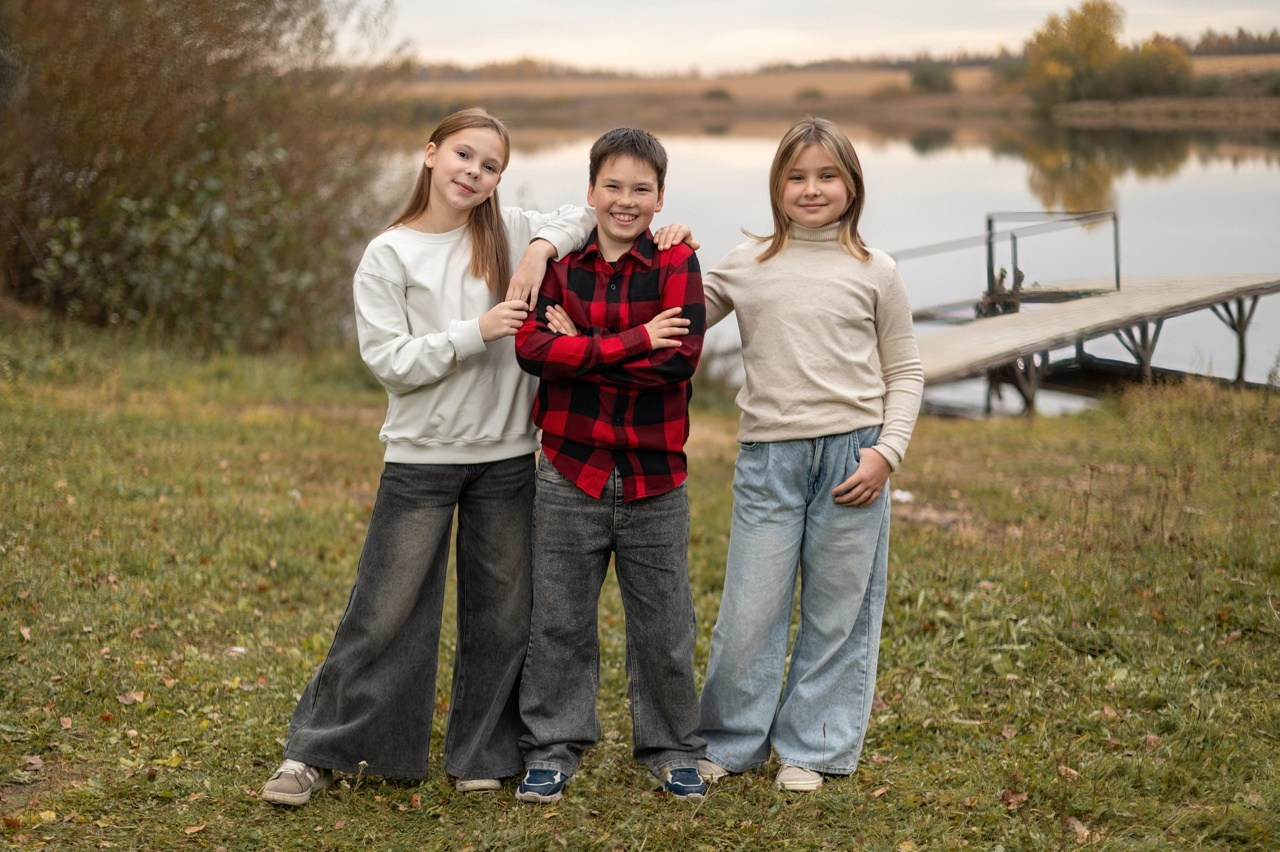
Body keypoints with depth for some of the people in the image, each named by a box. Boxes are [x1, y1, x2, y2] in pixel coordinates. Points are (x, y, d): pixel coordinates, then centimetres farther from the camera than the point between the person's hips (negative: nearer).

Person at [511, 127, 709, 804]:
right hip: (569, 472, 1)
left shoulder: (677, 265, -2)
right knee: (559, 620, 9)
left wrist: (582, 347, -15)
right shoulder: (559, 263, 3)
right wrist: (635, 341, -19)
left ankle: (672, 748, 26)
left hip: (655, 475, -1)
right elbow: (532, 347, -14)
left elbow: (680, 358, -17)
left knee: (663, 624, 10)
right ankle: (553, 749, 22)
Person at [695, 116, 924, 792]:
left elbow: (904, 372, 8)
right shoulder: (746, 267, 8)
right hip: (767, 457, 0)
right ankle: (728, 741, 19)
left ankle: (811, 748, 20)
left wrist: (886, 451, -4)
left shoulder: (874, 272, 5)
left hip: (851, 453, 0)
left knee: (838, 614, 6)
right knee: (749, 611, 1)